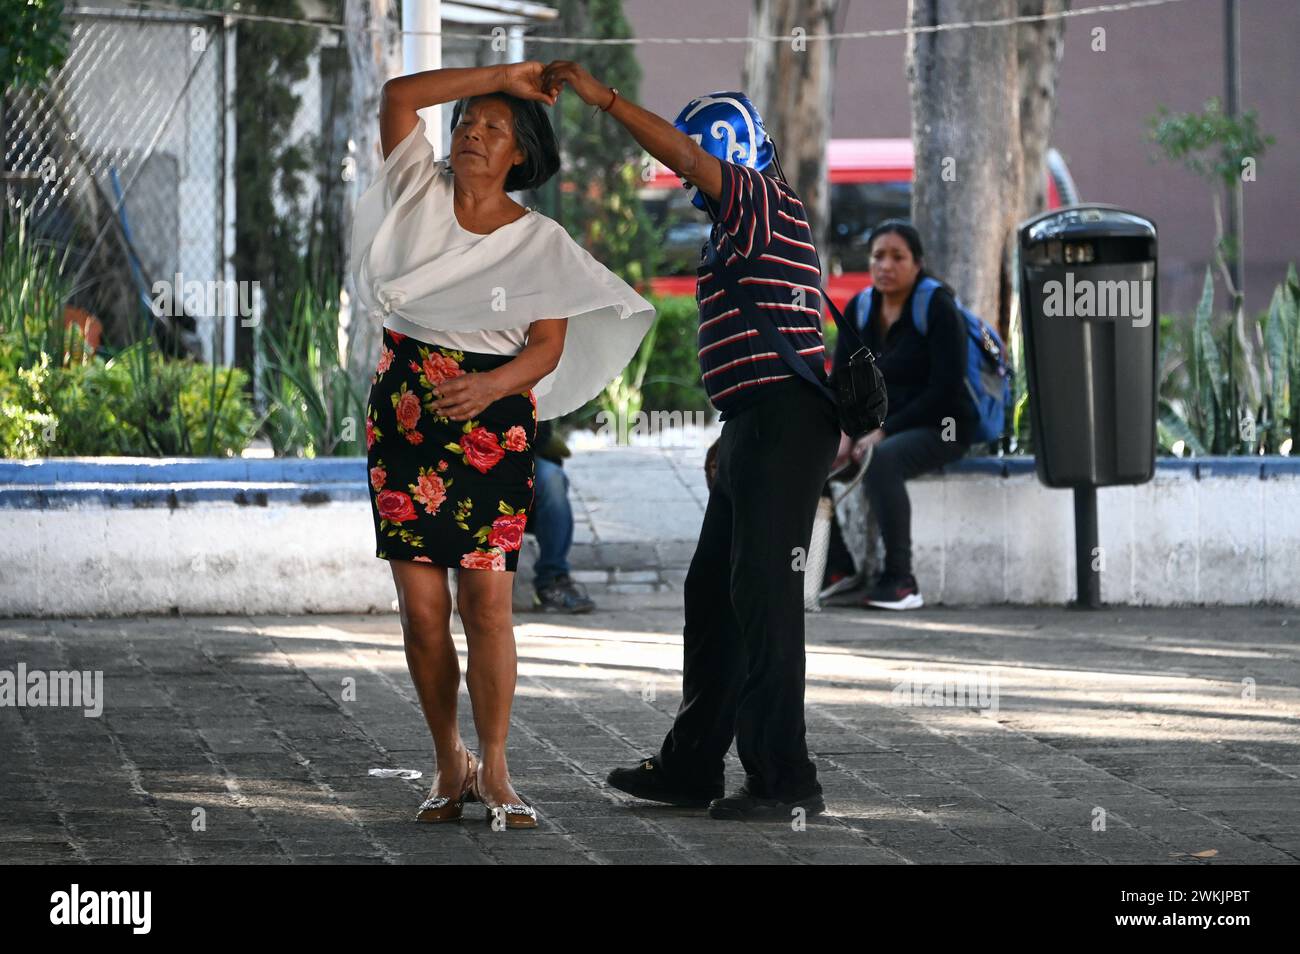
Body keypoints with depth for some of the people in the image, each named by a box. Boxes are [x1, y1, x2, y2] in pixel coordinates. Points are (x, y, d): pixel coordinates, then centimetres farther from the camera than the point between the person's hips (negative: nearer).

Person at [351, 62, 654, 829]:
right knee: (421, 607, -1)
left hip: (493, 419, -2)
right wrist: (503, 76, 1)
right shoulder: (423, 193, 8)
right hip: (404, 412, 2)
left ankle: (494, 769, 0)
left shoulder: (541, 242, 2)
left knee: (487, 602, -8)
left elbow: (549, 349, -3)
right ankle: (449, 764, 11)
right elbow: (398, 95, 1)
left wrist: (489, 385, -22)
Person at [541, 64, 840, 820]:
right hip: (755, 427, 11)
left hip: (784, 419, -11)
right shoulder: (739, 222, 22)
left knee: (764, 597, -10)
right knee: (715, 594, 14)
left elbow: (681, 153, -22)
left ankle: (784, 779, -9)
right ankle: (693, 765, 21)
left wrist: (602, 97, -19)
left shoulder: (766, 201, -7)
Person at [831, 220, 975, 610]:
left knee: (879, 461, -37)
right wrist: (845, 432, -12)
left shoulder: (938, 308, -10)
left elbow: (945, 390, -16)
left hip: (939, 428, -7)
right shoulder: (859, 310, 8)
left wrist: (883, 432, -20)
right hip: (875, 427, 7)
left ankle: (900, 581, -31)